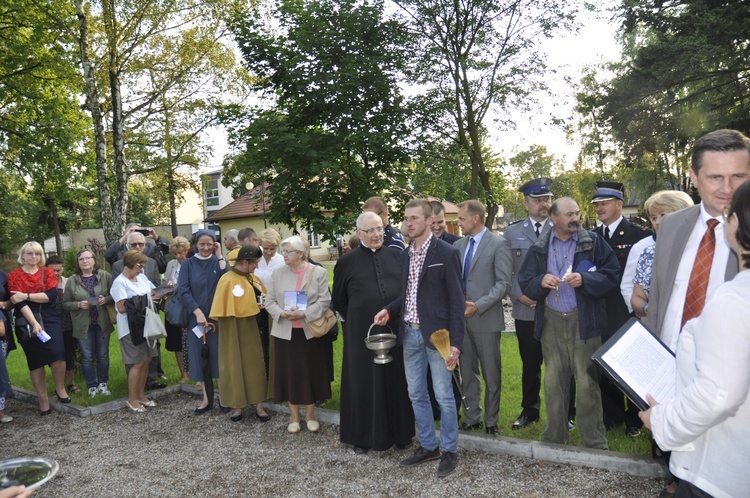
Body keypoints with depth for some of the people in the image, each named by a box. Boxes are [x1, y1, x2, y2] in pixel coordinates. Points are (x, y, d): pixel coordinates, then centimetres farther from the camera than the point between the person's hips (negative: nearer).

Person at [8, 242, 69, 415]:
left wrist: (26, 296, -15)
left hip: (50, 319, 0)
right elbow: (19, 302, -8)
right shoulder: (14, 275, 2)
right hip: (27, 321, 0)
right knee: (35, 360, 5)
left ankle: (60, 388, 4)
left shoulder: (48, 272, 7)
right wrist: (34, 323, -19)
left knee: (58, 352, -19)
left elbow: (51, 295, -8)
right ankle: (43, 400, 14)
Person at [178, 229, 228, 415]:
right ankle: (206, 398, 17)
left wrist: (219, 256, -12)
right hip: (196, 317, 1)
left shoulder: (219, 261, 3)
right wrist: (198, 312, -16)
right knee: (200, 356, 6)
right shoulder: (188, 264, 2)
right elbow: (183, 291, -6)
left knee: (219, 356, 3)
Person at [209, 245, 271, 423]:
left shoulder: (253, 279, 7)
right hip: (234, 331, -6)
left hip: (252, 329, 6)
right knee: (235, 366, 5)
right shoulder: (227, 280, -14)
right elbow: (223, 309, -16)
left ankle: (258, 405, 17)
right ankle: (237, 406, 18)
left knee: (255, 365, 9)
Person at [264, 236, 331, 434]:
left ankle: (310, 415, 23)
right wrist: (282, 314, -15)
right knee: (289, 373, 7)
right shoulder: (278, 273, 4)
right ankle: (294, 416, 22)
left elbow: (324, 301, -7)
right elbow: (269, 301, 4)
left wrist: (304, 314, -19)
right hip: (285, 331, 2)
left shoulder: (318, 272, -4)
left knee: (310, 372, 7)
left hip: (310, 331, -2)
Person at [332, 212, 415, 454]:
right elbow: (338, 300, 9)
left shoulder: (396, 256, 4)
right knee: (364, 382, 8)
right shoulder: (347, 262, -1)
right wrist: (355, 319, 9)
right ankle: (363, 435, 23)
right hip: (362, 331, -2)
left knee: (396, 380, 11)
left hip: (396, 329, 2)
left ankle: (400, 431, 27)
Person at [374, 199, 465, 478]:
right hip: (410, 334, 7)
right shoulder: (405, 255, 10)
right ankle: (428, 446, 31)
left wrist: (455, 342, -15)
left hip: (436, 334, -6)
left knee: (443, 395, 4)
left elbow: (457, 300, -10)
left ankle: (450, 450, 22)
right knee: (416, 395, 15)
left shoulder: (447, 253, -9)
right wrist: (389, 310, -3)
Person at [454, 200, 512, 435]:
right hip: (462, 318, 5)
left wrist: (479, 305, -20)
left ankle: (491, 421, 21)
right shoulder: (458, 245, 11)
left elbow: (504, 284, -12)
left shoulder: (498, 244, -7)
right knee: (467, 372, 13)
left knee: (491, 374, 6)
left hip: (486, 318, -5)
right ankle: (472, 417, 26)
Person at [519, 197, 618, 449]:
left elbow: (612, 275, -4)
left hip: (583, 320, -2)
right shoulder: (539, 247, 5)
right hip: (551, 320, 3)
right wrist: (541, 282, -14)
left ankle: (595, 443, 15)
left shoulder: (593, 242, -1)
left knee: (587, 383, -1)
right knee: (553, 381, 12)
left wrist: (584, 279, -18)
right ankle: (554, 436, 28)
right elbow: (525, 283, 6)